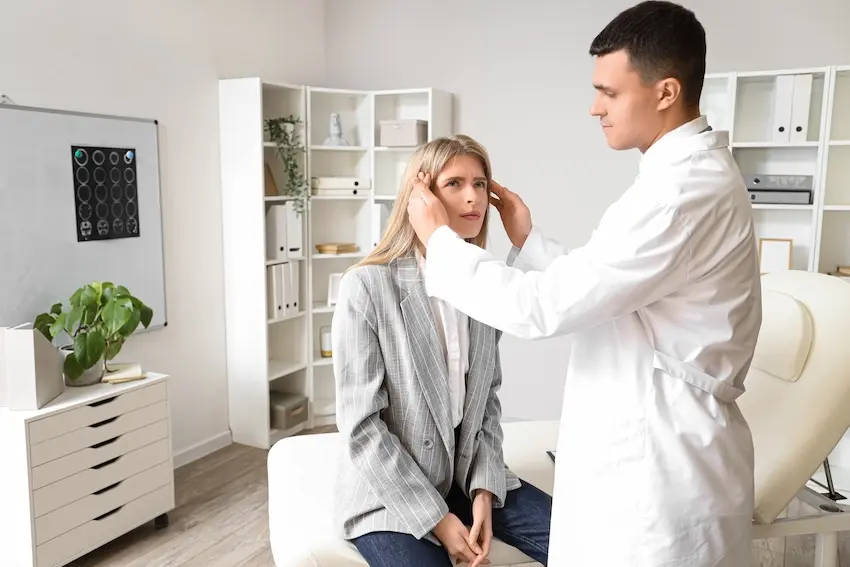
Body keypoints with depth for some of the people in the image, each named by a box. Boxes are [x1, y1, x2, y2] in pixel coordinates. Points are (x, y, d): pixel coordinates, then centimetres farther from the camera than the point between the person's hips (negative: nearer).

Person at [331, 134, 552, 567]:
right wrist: (435, 518, -15)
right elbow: (361, 425, -16)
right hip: (388, 491, -5)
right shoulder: (366, 287, -17)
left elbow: (487, 397, 6)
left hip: (468, 477, 5)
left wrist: (484, 489, -6)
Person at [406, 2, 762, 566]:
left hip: (661, 462, -9)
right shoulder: (693, 173, 10)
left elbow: (542, 307, -25)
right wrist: (528, 240, 6)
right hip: (651, 446, 10)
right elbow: (596, 290, 13)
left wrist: (440, 239, -13)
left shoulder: (686, 190, -25)